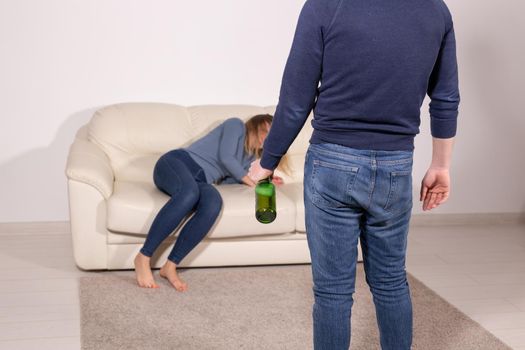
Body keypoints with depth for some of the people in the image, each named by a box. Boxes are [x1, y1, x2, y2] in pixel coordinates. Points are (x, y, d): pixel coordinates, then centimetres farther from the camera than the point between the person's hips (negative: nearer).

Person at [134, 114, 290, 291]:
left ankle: (170, 267, -32)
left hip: (200, 181, 6)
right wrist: (252, 182, -2)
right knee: (190, 192, -42)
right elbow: (225, 157, -8)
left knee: (214, 203, -33)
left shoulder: (251, 154, 26)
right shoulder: (236, 124, 5)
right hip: (177, 162, -6)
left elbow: (228, 179, 18)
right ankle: (143, 258, -35)